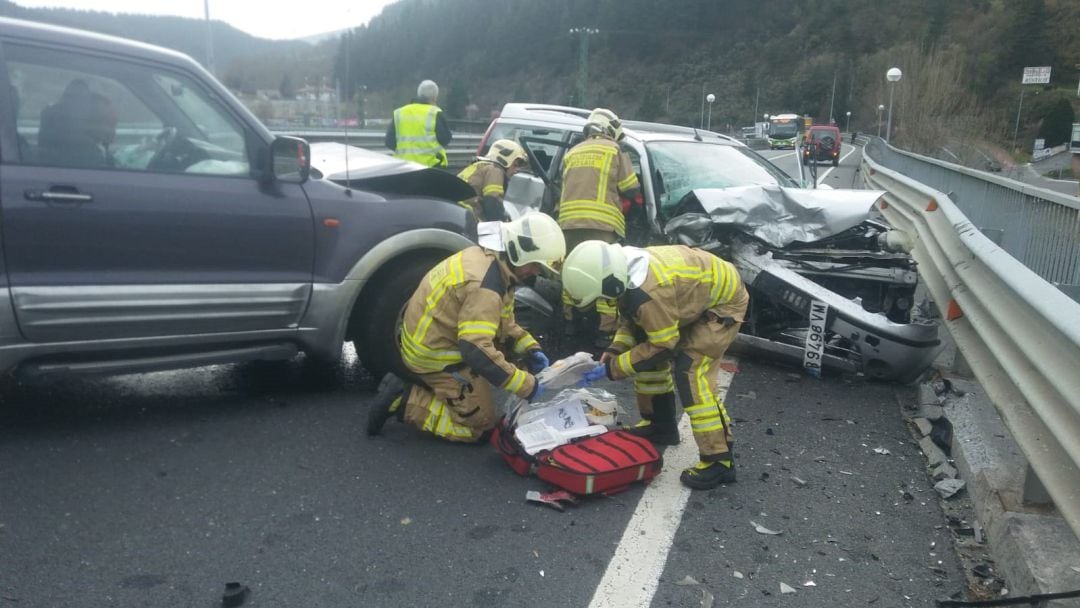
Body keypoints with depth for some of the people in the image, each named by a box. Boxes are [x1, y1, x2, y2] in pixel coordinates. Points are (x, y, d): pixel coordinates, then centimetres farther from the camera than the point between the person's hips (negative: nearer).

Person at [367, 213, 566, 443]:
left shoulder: (489, 258, 2)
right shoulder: (485, 285, -29)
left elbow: (504, 320, 14)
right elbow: (476, 350, -35)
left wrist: (531, 349, 3)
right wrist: (527, 385, -29)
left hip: (431, 341, 9)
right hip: (436, 356, -9)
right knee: (480, 429, -1)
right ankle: (403, 401, -2)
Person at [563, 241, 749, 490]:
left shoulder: (650, 292, -39)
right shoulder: (625, 271, -12)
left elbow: (662, 346, -27)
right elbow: (631, 316, 5)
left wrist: (612, 368, -22)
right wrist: (615, 349, -9)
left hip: (723, 301, -9)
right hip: (694, 296, 9)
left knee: (690, 372, -19)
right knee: (647, 354, 9)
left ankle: (718, 460, -13)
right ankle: (660, 424, 27)